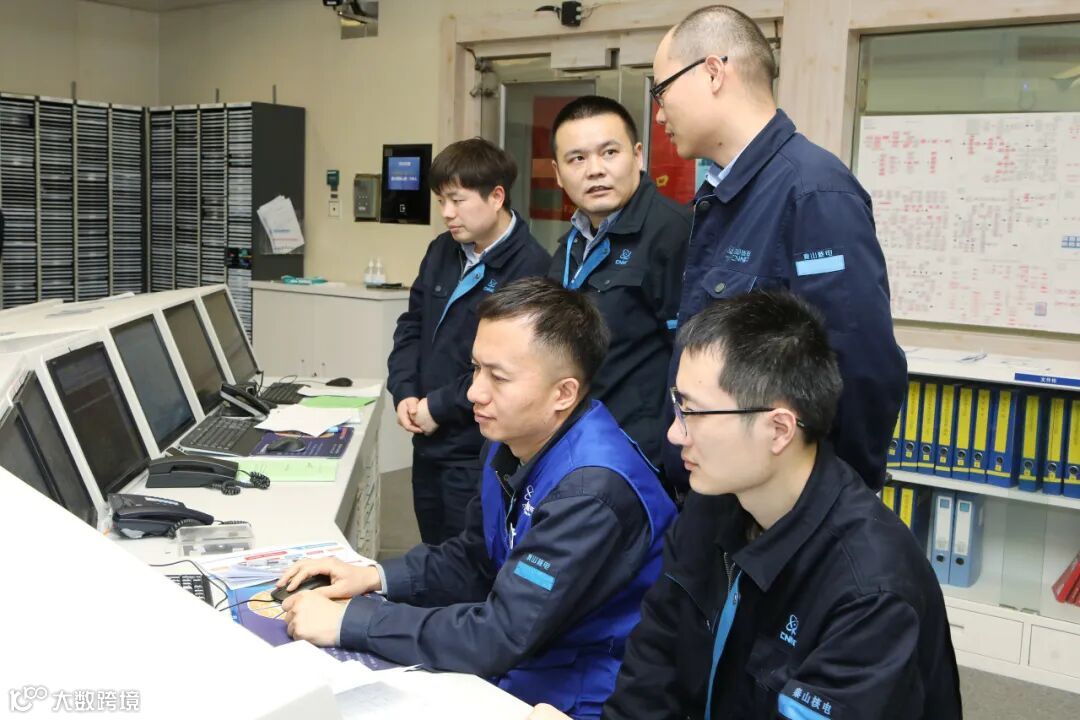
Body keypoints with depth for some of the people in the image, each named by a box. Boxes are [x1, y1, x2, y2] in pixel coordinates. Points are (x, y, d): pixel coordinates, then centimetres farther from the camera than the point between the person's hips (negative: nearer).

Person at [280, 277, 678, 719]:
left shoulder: (593, 490, -29)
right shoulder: (513, 440, -2)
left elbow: (500, 638, -29)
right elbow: (476, 560, 11)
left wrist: (348, 619, -23)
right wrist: (374, 577, -3)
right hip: (517, 663, 7)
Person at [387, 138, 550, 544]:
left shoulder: (532, 268, -18)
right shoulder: (442, 251, 8)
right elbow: (412, 325, 14)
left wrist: (440, 406, -16)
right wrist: (404, 392, -1)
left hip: (479, 453, -7)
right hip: (428, 444, 8)